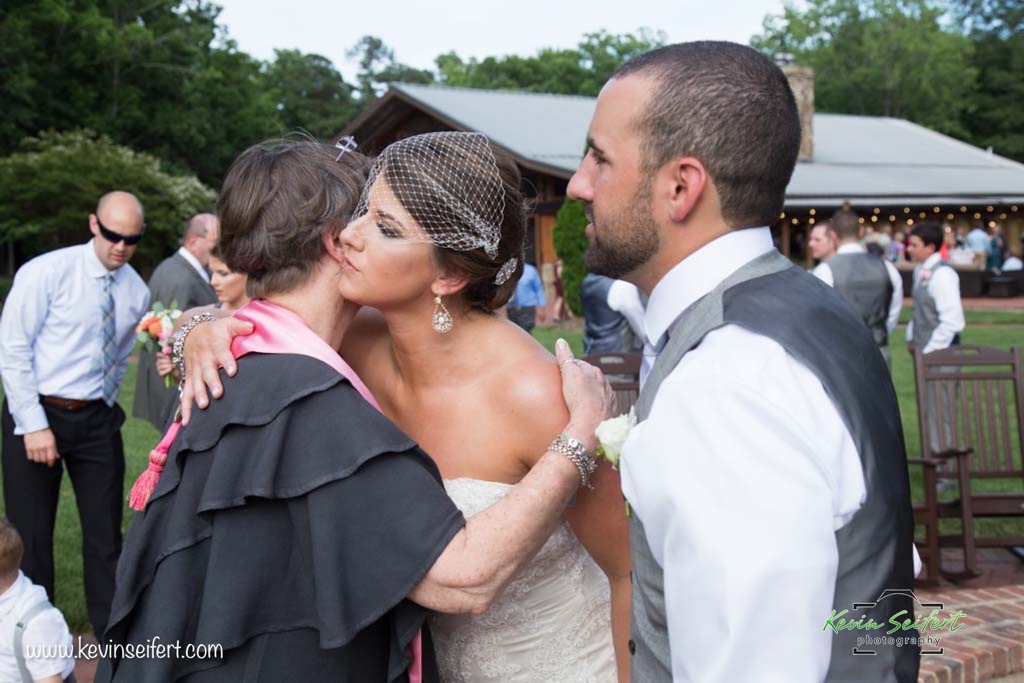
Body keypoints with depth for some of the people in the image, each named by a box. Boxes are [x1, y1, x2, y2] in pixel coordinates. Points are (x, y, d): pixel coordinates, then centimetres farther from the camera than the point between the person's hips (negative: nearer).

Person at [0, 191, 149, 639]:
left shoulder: (136, 292, 3)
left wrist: (106, 409, 11)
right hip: (36, 415, -4)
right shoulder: (47, 272, -11)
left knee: (106, 533, 9)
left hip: (97, 420, 4)